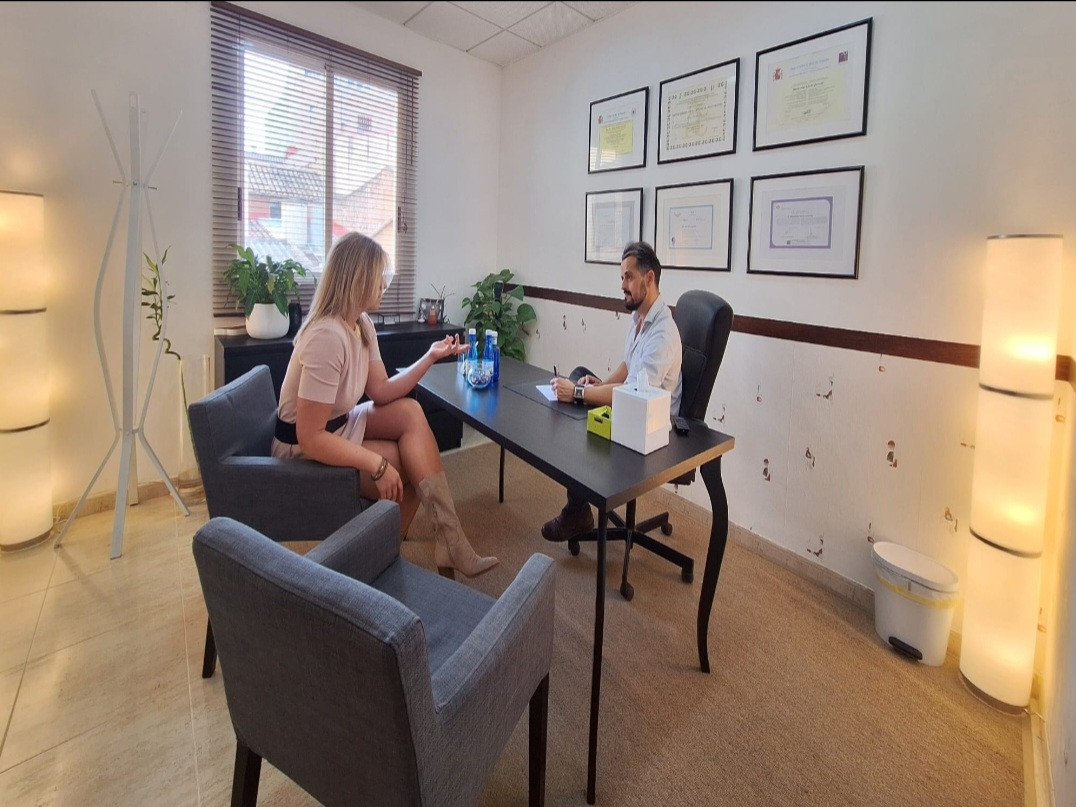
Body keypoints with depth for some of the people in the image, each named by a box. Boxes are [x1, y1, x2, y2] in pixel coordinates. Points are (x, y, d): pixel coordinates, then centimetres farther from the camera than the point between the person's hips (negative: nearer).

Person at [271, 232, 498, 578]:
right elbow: (311, 437, -31)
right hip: (305, 451, -8)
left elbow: (381, 392, 2)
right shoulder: (327, 338, -30)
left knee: (411, 412, -9)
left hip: (336, 427, 8)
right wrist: (377, 465, -30)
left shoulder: (362, 325, -1)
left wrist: (430, 357, -4)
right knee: (415, 465, -12)